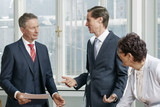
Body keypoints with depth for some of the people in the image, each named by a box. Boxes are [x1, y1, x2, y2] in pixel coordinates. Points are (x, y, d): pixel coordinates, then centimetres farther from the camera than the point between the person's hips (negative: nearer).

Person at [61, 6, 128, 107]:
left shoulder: (117, 43, -9)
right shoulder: (90, 42, 14)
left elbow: (123, 75, -9)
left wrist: (116, 94, -22)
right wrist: (76, 81, 4)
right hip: (90, 98, 6)